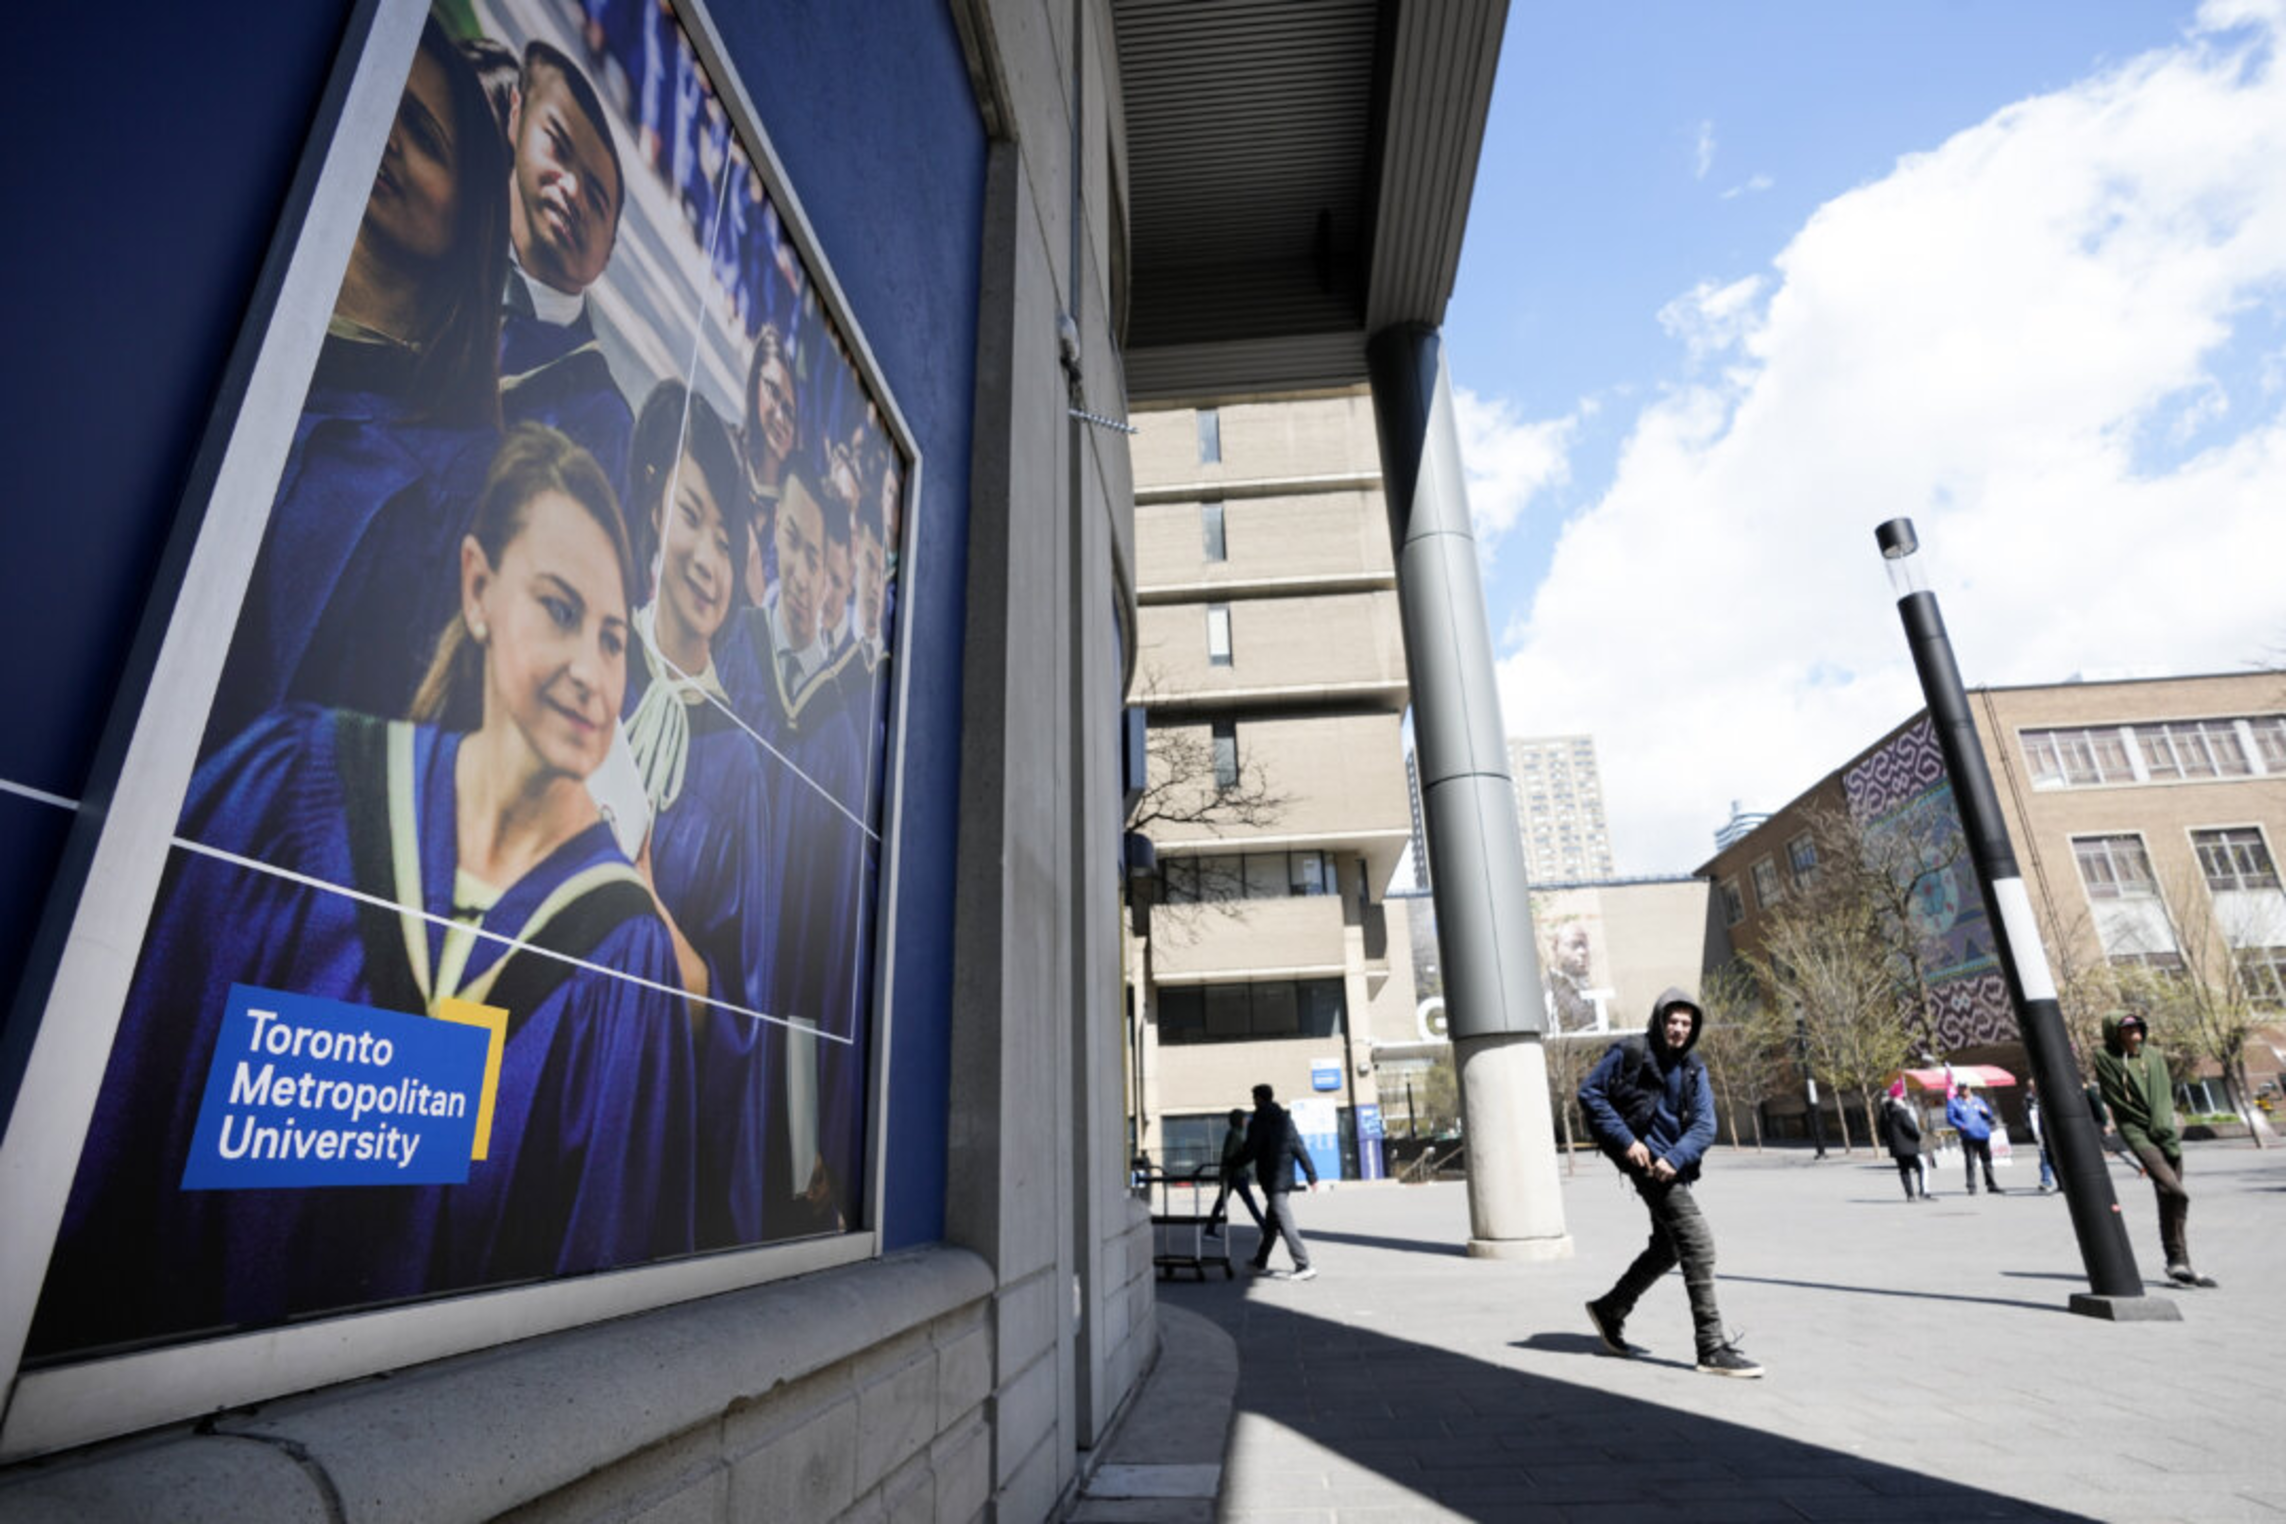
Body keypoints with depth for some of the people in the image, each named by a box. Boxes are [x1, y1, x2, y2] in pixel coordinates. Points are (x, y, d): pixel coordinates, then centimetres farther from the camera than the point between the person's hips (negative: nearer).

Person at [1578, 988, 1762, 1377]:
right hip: (1645, 1159, -7)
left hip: (1674, 1166, 7)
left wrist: (1675, 1159, -20)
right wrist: (1626, 1140, -15)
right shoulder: (1629, 1054, -9)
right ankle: (1713, 1347, -7)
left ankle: (1610, 1310, 35)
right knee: (1697, 1240, -14)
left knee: (1667, 1248, 17)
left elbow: (1704, 1125, -2)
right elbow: (1590, 1093, -8)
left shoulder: (1693, 1068, 6)